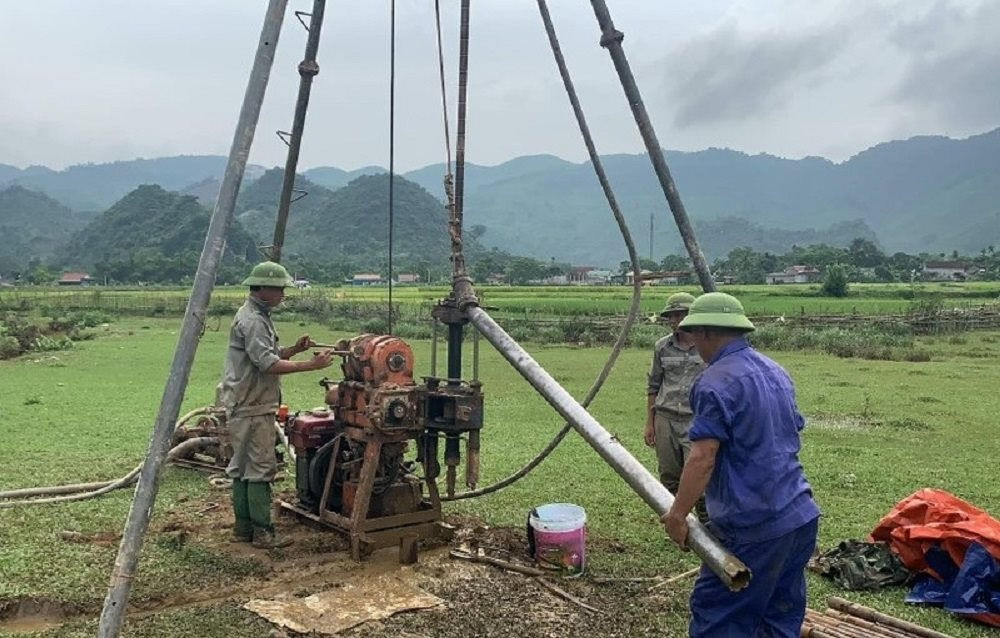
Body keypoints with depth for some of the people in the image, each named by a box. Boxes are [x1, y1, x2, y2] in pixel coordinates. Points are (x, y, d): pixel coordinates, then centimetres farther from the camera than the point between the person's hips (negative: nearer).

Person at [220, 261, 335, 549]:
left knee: (243, 468, 13)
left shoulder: (259, 317, 17)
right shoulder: (252, 321, -17)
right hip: (252, 408, -11)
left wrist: (294, 349, 3)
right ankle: (262, 532, -2)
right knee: (260, 468, -7)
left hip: (250, 406, 11)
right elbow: (269, 364, -26)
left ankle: (243, 527, 21)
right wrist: (311, 365, -27)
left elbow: (269, 355, 20)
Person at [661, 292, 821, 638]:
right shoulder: (777, 372, 13)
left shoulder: (716, 382, -15)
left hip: (753, 526, -9)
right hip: (801, 517, 9)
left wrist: (677, 514, -16)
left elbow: (703, 457, -22)